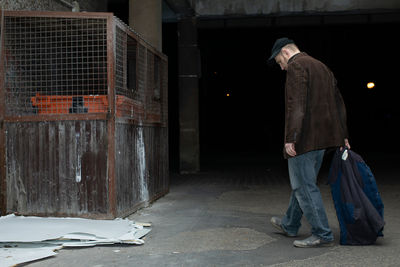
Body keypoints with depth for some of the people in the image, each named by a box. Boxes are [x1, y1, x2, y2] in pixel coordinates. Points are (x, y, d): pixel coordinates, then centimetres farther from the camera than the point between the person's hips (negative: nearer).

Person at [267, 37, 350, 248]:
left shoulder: (296, 66, -9)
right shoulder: (322, 67, 20)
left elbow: (296, 105, -21)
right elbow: (338, 103, 19)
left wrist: (290, 138, -22)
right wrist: (343, 136, 20)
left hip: (304, 138, -10)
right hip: (322, 138, 10)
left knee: (304, 186, -3)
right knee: (302, 183, 19)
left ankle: (322, 234, 1)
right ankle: (289, 224, 33)